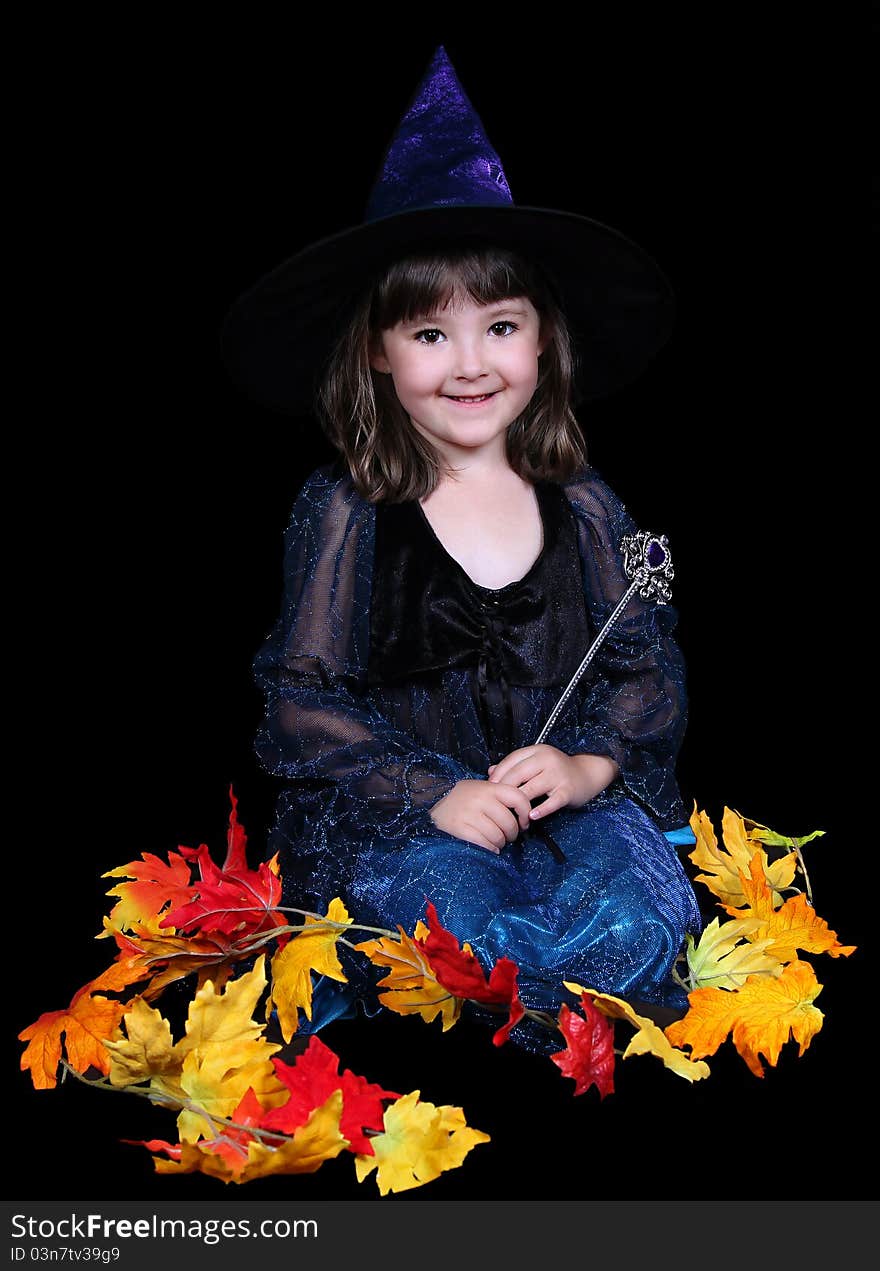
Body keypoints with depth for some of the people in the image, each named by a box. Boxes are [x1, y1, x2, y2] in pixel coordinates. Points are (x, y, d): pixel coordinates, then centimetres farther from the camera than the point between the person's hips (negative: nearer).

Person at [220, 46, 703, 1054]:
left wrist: (589, 764, -13)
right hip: (400, 805, -3)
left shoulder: (581, 507, 5)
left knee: (638, 920, -26)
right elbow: (302, 704, -4)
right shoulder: (343, 512, -3)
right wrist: (431, 795, -16)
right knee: (475, 932, -32)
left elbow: (652, 672, 7)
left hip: (569, 789, 3)